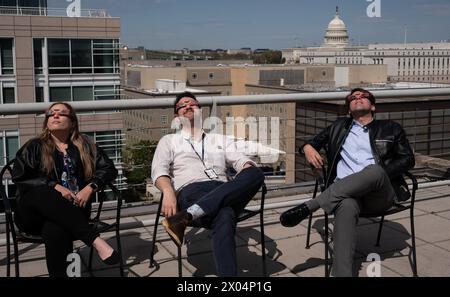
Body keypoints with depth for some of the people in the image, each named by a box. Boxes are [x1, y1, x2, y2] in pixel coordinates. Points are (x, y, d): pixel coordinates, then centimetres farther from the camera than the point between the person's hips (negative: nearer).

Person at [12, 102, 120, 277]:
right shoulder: (34, 147, 12)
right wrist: (55, 187, -13)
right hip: (33, 213, 0)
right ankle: (95, 240, -40)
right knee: (43, 193, -38)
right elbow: (19, 176, -1)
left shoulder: (84, 146, 16)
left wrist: (90, 187, -10)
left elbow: (108, 168, 9)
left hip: (71, 211, 0)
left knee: (54, 230, -38)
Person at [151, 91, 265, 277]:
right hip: (191, 191, -3)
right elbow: (159, 170, 7)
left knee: (255, 174, -33)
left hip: (226, 194, 4)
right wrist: (168, 192, -18)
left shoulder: (221, 140, 34)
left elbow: (240, 160, 17)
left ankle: (185, 216, -42)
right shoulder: (169, 141, 26)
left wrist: (249, 172, -10)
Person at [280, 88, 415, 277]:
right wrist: (307, 148, 2)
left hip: (380, 195, 0)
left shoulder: (391, 129, 22)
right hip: (344, 192, 1)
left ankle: (309, 206, -35)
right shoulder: (338, 127, 27)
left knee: (375, 170, -38)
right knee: (346, 207, -39)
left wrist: (379, 173, -6)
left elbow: (408, 159, 13)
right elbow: (312, 143, 29)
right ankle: (342, 274, -51)